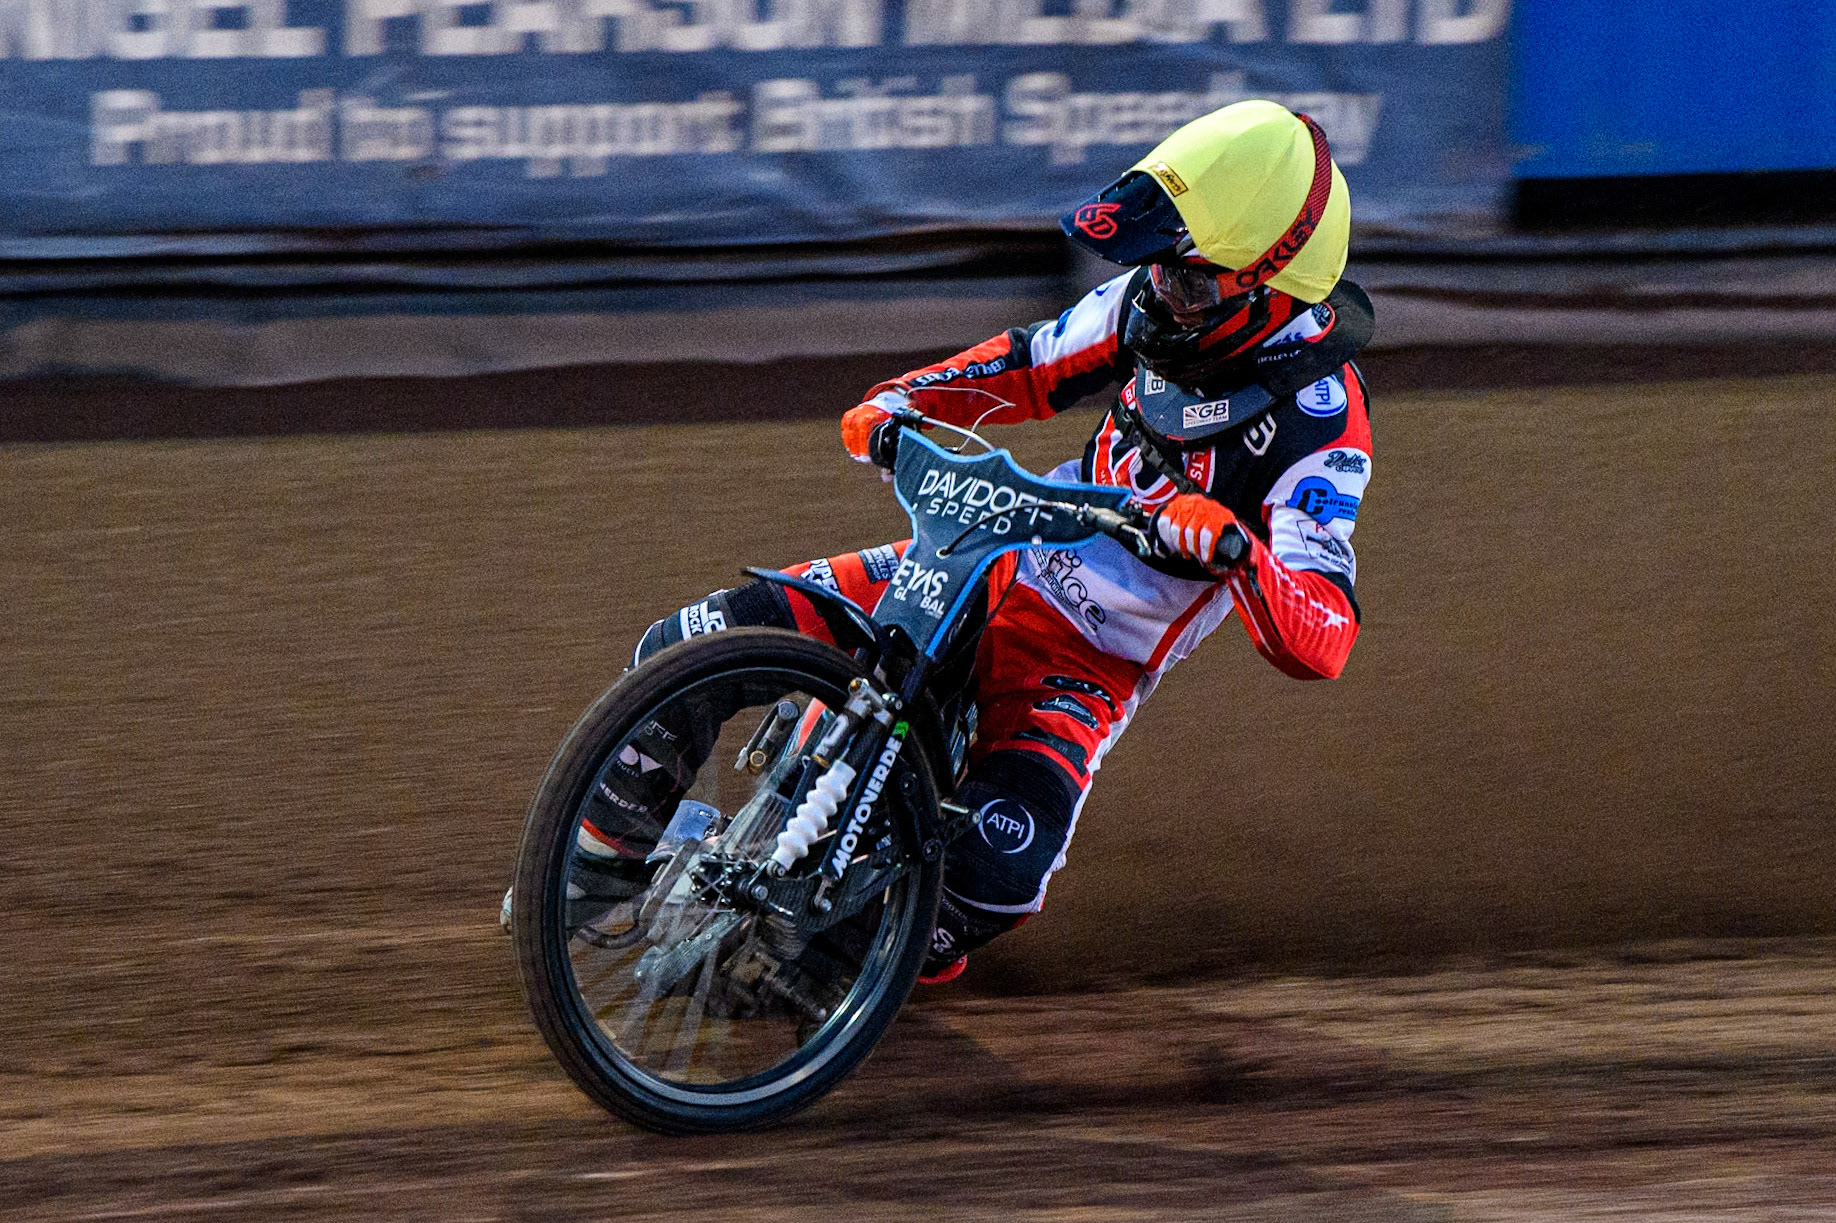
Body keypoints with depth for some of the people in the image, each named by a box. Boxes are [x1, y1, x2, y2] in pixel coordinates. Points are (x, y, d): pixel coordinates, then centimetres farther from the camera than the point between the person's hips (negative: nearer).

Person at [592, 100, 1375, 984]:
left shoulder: (1319, 425, -22)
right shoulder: (1160, 298, -4)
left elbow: (1321, 642, -31)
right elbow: (1038, 364, 14)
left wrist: (1231, 548, -49)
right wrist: (902, 399, -3)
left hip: (1086, 666, -6)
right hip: (997, 562, 6)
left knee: (1003, 859, -35)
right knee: (693, 645, -10)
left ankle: (922, 952, 1)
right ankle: (612, 836, 17)